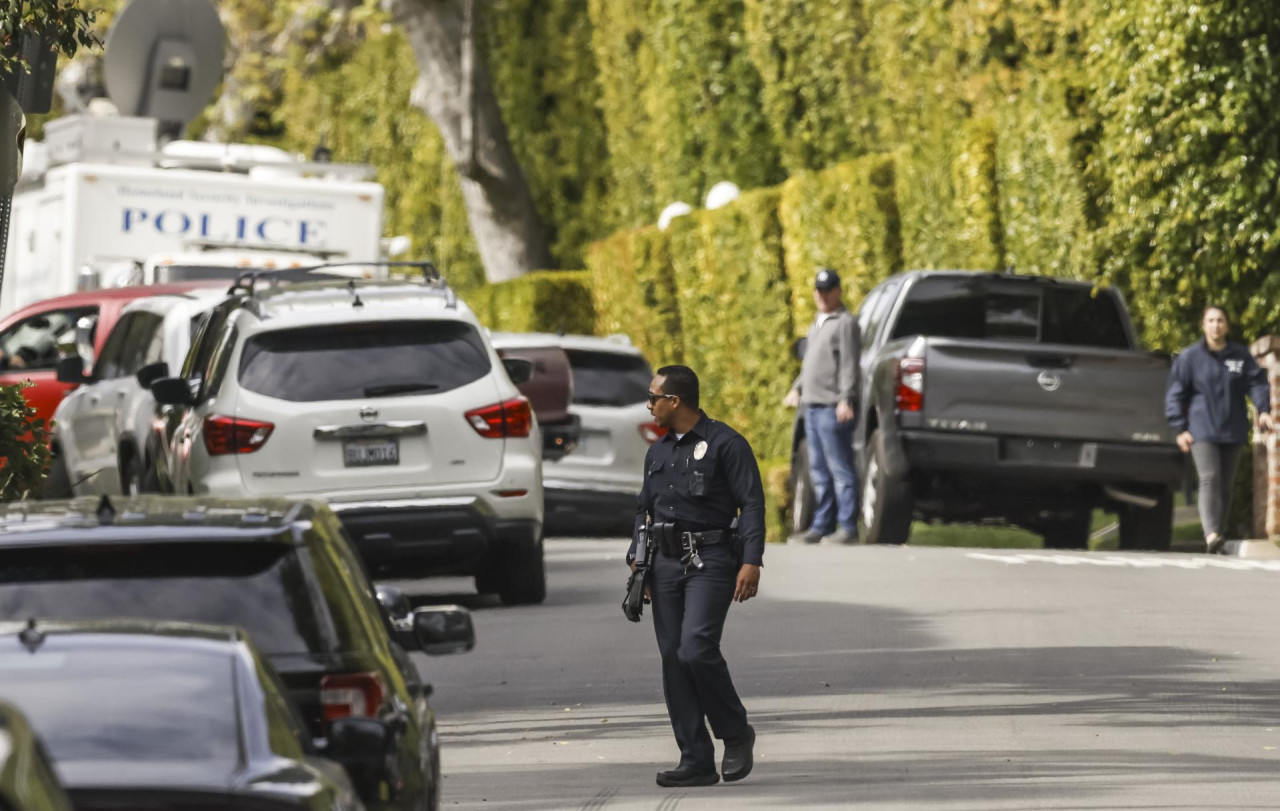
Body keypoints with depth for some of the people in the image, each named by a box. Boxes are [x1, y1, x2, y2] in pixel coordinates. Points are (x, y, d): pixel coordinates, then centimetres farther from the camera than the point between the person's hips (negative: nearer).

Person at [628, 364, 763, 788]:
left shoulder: (725, 444, -5)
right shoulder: (658, 452, 17)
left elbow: (752, 503, -9)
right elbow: (645, 510, 24)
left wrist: (752, 561, -18)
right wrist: (636, 559, 12)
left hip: (711, 561, -7)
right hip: (666, 563, 7)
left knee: (697, 650, -21)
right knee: (673, 660, 1)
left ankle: (736, 734, 1)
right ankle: (697, 761, 3)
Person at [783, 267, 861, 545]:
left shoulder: (845, 322, -7)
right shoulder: (817, 324, 22)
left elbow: (849, 365, -15)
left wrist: (845, 399, -23)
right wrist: (797, 388, 24)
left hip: (833, 409, -10)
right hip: (813, 407, 10)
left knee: (840, 469, -9)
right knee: (819, 472, 11)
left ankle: (847, 527, -10)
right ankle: (821, 526, 15)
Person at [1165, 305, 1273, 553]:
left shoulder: (1241, 356, 6)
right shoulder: (1190, 357, 0)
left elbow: (1257, 383, 3)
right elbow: (1175, 394, 2)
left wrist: (1263, 410, -16)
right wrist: (1179, 428, -4)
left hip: (1232, 431, 3)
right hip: (1202, 431, -3)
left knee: (1225, 485, 8)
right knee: (1209, 479, -18)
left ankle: (1220, 533, 16)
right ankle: (1211, 534, -30)